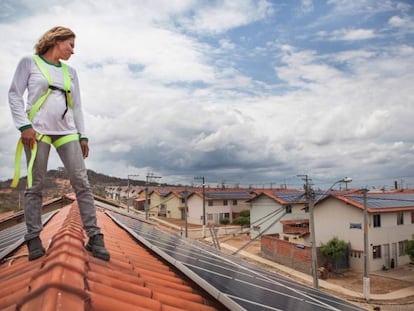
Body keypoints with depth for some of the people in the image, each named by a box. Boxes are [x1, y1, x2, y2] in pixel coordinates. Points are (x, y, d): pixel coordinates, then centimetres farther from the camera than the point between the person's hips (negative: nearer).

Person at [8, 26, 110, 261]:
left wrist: (83, 135, 9)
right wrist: (24, 126, -11)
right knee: (35, 185, -2)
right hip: (38, 130, -3)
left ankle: (94, 237, -5)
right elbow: (15, 95, 1)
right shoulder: (29, 63, 8)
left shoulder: (71, 72, 20)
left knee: (82, 183, -7)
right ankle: (34, 238, 7)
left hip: (67, 132, 4)